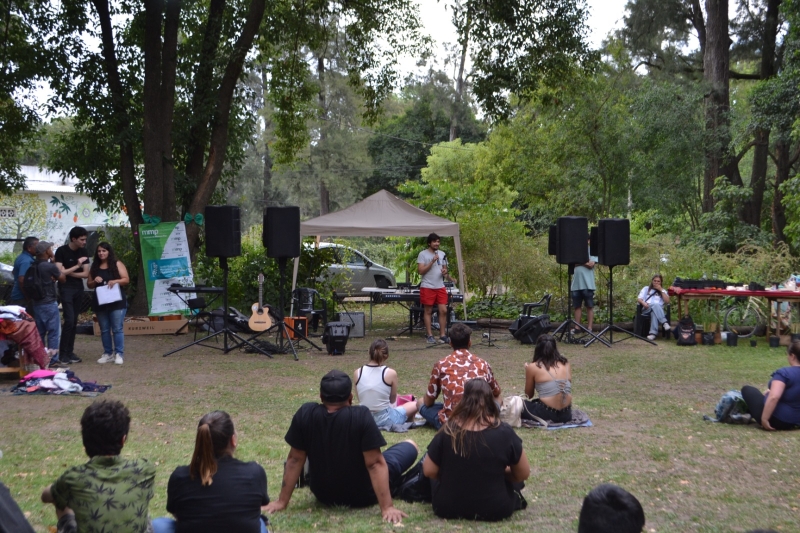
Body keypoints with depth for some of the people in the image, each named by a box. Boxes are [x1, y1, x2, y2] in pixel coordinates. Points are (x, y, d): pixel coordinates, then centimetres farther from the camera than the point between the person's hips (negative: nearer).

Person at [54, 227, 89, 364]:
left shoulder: (83, 252, 6)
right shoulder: (61, 251, -9)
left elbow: (85, 274, 2)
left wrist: (69, 272, -11)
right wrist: (77, 266, -18)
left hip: (78, 288, 5)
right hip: (65, 288, -5)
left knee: (74, 322, 6)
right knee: (69, 320, -13)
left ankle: (70, 351, 13)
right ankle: (63, 353, -7)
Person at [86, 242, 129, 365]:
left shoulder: (117, 264, 1)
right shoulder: (94, 266, 11)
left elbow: (126, 280, -5)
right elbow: (89, 284, 14)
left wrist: (115, 281, -22)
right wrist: (95, 281, -8)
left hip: (117, 302, -4)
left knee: (117, 329, -5)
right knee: (104, 330, 8)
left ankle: (119, 354, -1)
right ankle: (108, 353, 14)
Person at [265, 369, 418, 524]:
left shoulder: (305, 414, -18)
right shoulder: (361, 416, -27)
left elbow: (295, 459, -11)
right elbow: (375, 464, -27)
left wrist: (282, 502, -4)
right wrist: (387, 507, -24)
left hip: (323, 495, 4)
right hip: (361, 496, -4)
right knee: (410, 446, 14)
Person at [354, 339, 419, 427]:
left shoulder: (357, 372, -5)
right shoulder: (390, 373, -13)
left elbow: (359, 398, 5)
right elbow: (393, 400, 1)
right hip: (384, 420, -5)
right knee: (415, 405, 21)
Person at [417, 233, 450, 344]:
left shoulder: (442, 254, 12)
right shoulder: (423, 254, -4)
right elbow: (421, 271, -10)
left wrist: (445, 271, -3)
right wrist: (432, 261, -17)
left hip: (440, 286, 5)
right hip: (427, 287, -5)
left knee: (443, 310, -1)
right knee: (428, 311, 2)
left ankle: (442, 335, 6)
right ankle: (430, 335, 8)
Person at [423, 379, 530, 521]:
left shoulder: (448, 431, -11)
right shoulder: (504, 432, -14)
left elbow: (429, 471, -5)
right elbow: (523, 474, -3)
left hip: (448, 508, 0)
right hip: (495, 510, 0)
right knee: (514, 480, 30)